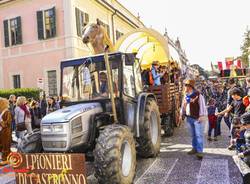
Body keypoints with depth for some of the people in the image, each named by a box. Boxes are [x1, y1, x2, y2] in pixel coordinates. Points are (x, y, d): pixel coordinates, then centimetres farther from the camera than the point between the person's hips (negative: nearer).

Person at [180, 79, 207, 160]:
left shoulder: (198, 95, -13)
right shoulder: (186, 96, 9)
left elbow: (202, 106, -13)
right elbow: (183, 105, 18)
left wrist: (202, 116, -16)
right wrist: (182, 114, 18)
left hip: (197, 118, -7)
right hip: (189, 118, 7)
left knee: (199, 135, -5)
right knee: (193, 134, 17)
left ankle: (199, 151, -1)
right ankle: (194, 148, 29)